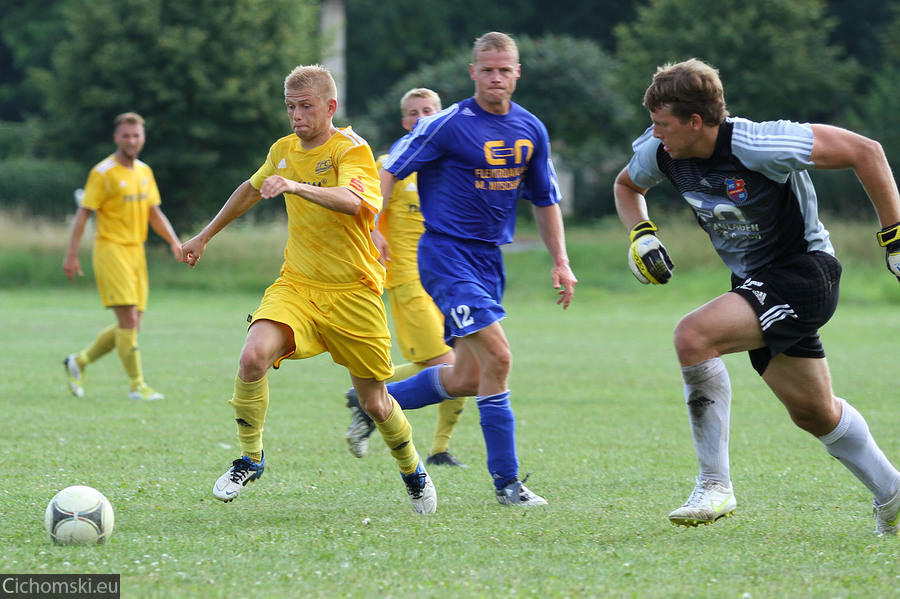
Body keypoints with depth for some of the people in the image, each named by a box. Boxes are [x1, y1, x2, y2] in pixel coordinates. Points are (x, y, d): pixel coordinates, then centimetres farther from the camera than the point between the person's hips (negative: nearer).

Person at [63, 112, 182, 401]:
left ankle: (79, 362, 23)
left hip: (136, 252, 7)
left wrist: (174, 242, 5)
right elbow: (83, 213, -8)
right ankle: (137, 385, -8)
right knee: (128, 319, -13)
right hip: (111, 249, -7)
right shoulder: (103, 173, -8)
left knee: (131, 325, 7)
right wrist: (71, 255, -12)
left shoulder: (145, 172, 12)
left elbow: (154, 213, 19)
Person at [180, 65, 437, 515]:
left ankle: (412, 470, 35)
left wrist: (296, 186, -50)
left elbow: (351, 201, -35)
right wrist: (205, 236, 34)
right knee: (253, 356, -25)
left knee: (374, 404, 5)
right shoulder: (284, 150, 7)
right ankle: (250, 458, -7)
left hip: (353, 293, -4)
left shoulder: (352, 150, -13)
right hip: (296, 286, 4)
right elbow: (251, 189, 28)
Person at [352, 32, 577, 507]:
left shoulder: (531, 130, 7)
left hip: (490, 257, 7)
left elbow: (545, 199, 18)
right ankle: (506, 482, -10)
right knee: (497, 357, -17)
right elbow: (390, 170, -10)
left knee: (467, 378, 9)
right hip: (446, 253, -7)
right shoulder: (449, 125, -12)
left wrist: (560, 262, 13)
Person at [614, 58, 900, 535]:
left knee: (693, 336, -26)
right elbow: (627, 185, 18)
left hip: (803, 269, -8)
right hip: (755, 281, 8)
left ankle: (715, 485, -19)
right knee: (814, 413, 16)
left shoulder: (759, 146, -27)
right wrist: (640, 234, -3)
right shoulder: (660, 152, -7)